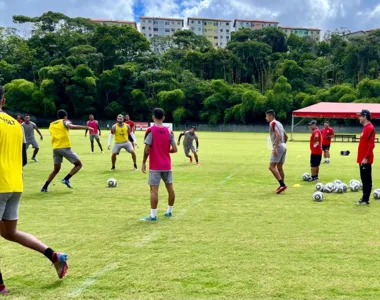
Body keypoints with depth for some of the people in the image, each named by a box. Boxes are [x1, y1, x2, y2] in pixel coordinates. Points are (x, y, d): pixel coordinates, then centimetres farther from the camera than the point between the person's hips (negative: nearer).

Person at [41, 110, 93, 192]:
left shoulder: (51, 125, 19)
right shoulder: (64, 122, 1)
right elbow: (72, 126, -19)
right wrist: (86, 127, -20)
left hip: (55, 148, 6)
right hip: (65, 147, -6)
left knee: (56, 170, 16)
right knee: (78, 164, 6)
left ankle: (45, 187, 4)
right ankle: (66, 179, -12)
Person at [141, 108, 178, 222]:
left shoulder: (150, 130, -10)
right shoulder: (169, 131, 2)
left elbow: (147, 149, -14)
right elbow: (174, 149, -1)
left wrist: (144, 163, -4)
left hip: (155, 166, -4)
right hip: (167, 165, 5)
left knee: (154, 189, -4)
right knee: (170, 188, 14)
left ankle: (153, 216, -5)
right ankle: (169, 211, 25)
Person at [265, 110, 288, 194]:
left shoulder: (272, 123, -8)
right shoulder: (279, 123, 20)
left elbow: (278, 135, -21)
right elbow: (286, 136, 25)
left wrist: (275, 148, -24)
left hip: (278, 147, -9)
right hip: (283, 147, 9)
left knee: (271, 166, -11)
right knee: (279, 167, 13)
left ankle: (282, 184, -17)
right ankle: (282, 186, 15)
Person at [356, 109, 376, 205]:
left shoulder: (370, 128, -15)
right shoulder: (365, 127, 15)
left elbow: (371, 145, -20)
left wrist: (366, 158, -22)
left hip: (366, 159, -10)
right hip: (362, 158, 10)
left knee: (367, 179, -4)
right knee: (364, 178, 13)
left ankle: (366, 200, 0)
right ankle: (364, 198, 19)